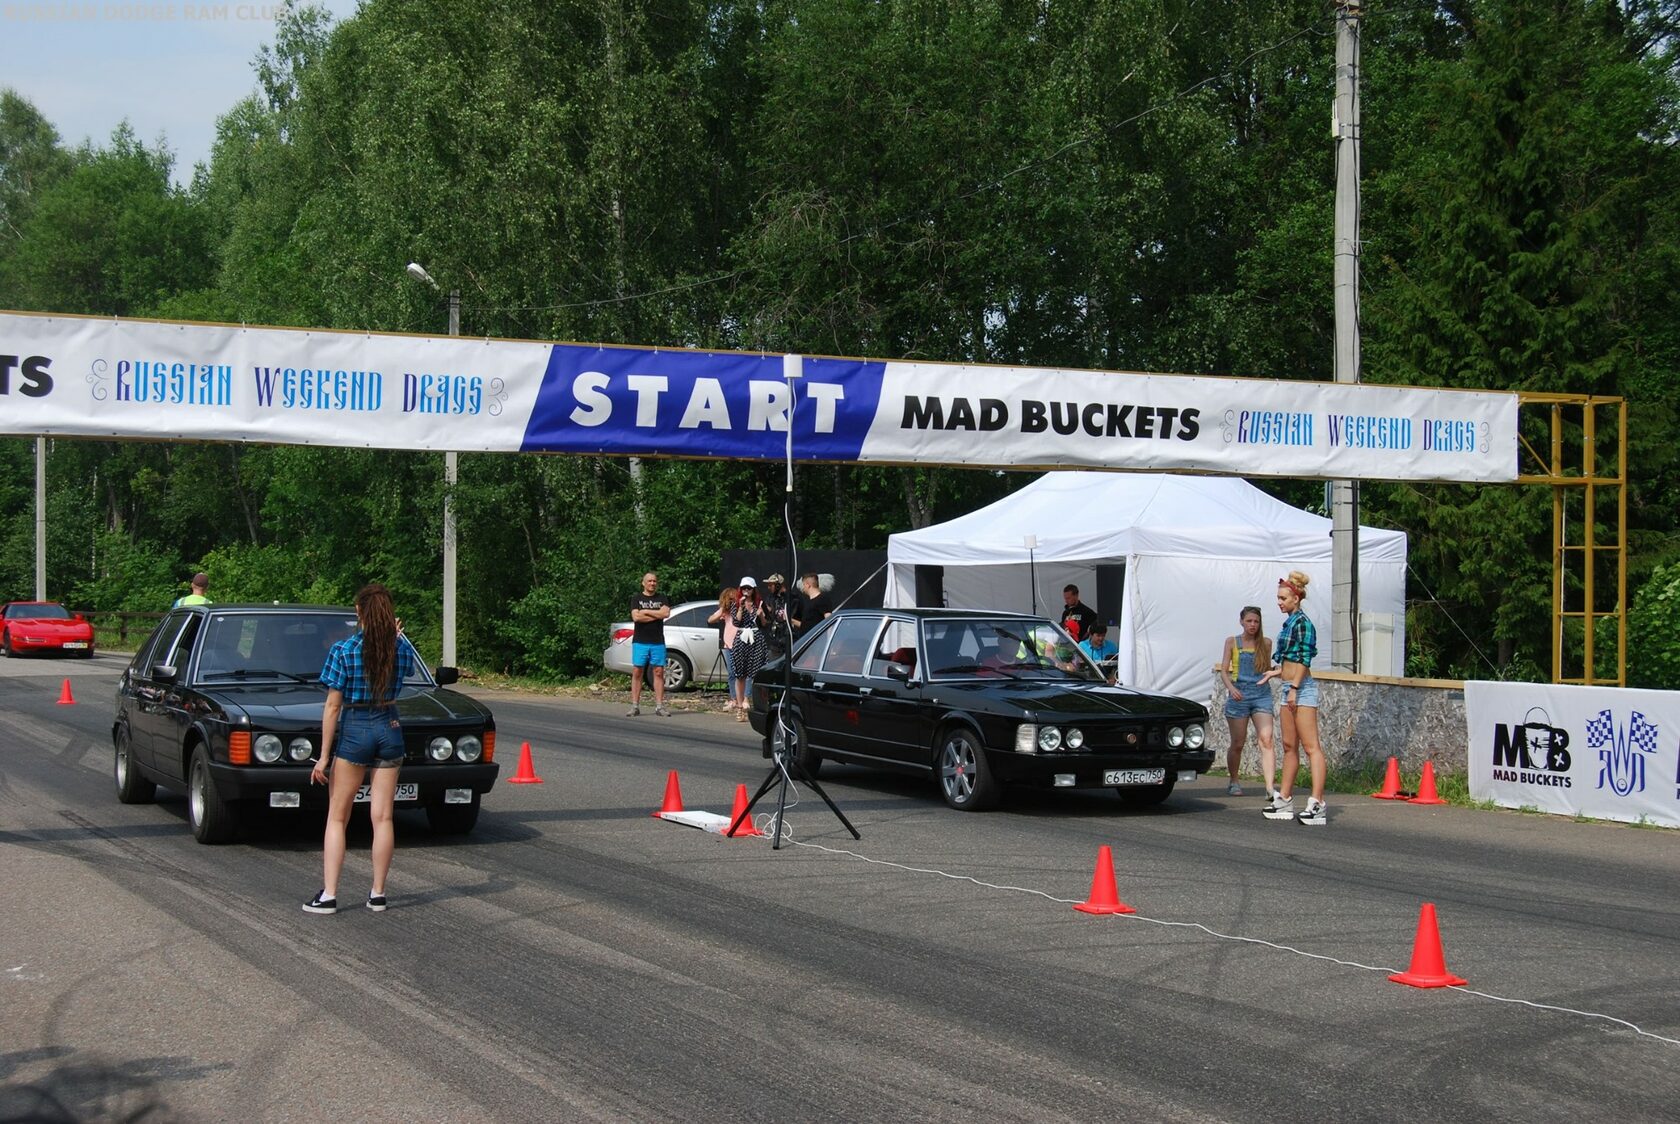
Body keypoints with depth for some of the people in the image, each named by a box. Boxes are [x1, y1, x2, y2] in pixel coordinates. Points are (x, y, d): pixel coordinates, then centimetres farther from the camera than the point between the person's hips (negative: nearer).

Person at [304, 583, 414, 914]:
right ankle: (378, 894, 11)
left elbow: (332, 706, -11)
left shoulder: (343, 650, -12)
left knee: (337, 818, 5)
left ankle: (328, 895, 1)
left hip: (354, 731, -3)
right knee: (382, 817, 8)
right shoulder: (402, 648, -2)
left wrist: (324, 756, -8)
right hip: (389, 729, 3)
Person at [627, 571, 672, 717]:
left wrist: (645, 612, -7)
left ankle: (659, 706, 1)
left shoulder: (662, 598, 11)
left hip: (658, 642, 1)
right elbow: (636, 617, -10)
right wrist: (656, 615, -8)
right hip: (640, 642, -1)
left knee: (658, 673, -1)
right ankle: (635, 706, -2)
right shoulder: (636, 599, 6)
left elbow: (666, 613, -8)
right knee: (637, 672, -3)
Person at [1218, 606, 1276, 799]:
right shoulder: (1232, 642, 5)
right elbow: (1224, 670, 1)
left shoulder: (1265, 643, 9)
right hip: (1239, 695, -1)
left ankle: (1270, 788, -23)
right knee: (1237, 744, 6)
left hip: (1261, 694, 1)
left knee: (1266, 740, -15)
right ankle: (1233, 782, 27)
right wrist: (1231, 688, -15)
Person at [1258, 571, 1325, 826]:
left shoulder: (1302, 623, -11)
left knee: (1310, 746, -12)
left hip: (1302, 688, -10)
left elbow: (1304, 659, -17)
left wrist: (1294, 688, -19)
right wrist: (1276, 671, 30)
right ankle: (1284, 799, 16)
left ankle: (1317, 803, -15)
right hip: (1290, 688, 10)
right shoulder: (1289, 623, 16)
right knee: (1289, 745, 12)